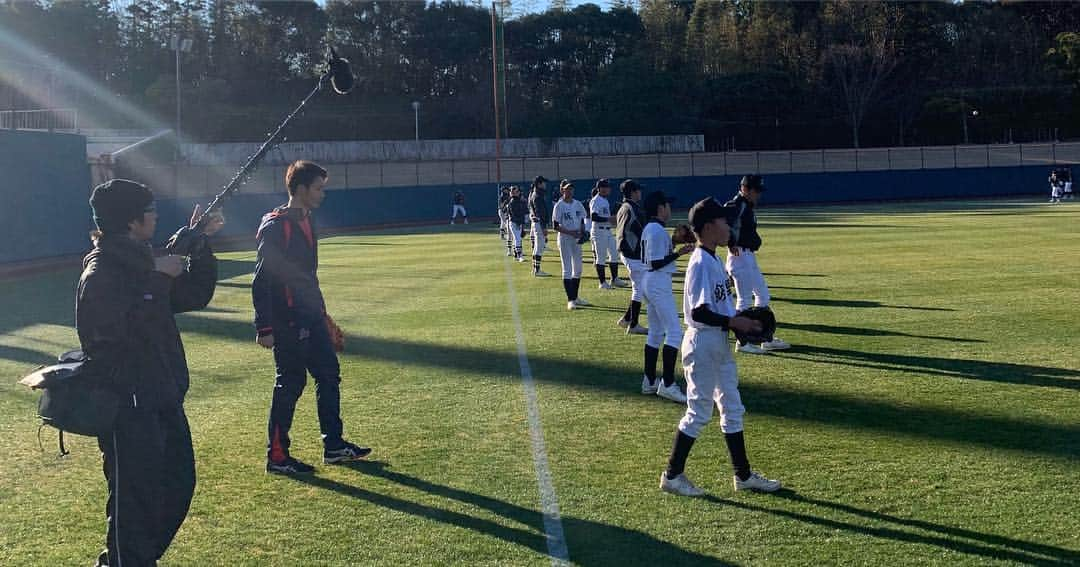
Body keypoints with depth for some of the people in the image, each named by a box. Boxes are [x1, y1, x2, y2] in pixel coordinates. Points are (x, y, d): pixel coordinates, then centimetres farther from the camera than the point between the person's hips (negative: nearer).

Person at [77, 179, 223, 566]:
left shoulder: (142, 263, 12)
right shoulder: (99, 274, -17)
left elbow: (196, 295, 16)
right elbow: (122, 327, -28)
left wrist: (200, 247, 8)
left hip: (162, 400, 10)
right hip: (127, 408, -10)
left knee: (179, 484, 19)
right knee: (135, 498, -4)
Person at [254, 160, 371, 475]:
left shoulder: (307, 220, 11)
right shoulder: (275, 227, -16)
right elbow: (261, 281, -18)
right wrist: (264, 328, -20)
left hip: (311, 318, 9)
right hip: (287, 323, -9)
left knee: (329, 375, 13)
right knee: (290, 384, -1)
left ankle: (334, 445, 23)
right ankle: (277, 457, 11)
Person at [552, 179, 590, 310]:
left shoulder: (578, 204, 8)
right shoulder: (559, 206, -9)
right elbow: (556, 226, -12)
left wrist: (582, 233, -4)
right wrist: (570, 232, -22)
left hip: (577, 239, 6)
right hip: (564, 239, -6)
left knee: (578, 269, 10)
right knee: (567, 269, -4)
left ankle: (575, 297, 21)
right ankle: (570, 300, -3)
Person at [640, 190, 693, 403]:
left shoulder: (648, 228, 13)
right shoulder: (658, 230, -17)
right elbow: (657, 263, -20)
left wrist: (673, 243, 17)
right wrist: (679, 253, -19)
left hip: (649, 281, 11)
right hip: (659, 283, -11)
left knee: (656, 332, 16)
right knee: (674, 331, -11)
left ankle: (650, 381, 20)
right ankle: (668, 384, -14)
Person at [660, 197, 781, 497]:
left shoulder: (713, 260, 10)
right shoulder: (701, 263, -19)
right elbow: (699, 312, -24)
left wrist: (740, 320, 5)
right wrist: (734, 323, -19)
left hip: (719, 343, 10)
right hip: (703, 342, -10)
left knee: (733, 409, 15)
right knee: (699, 412, -1)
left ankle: (743, 475, 25)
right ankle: (672, 475, 12)